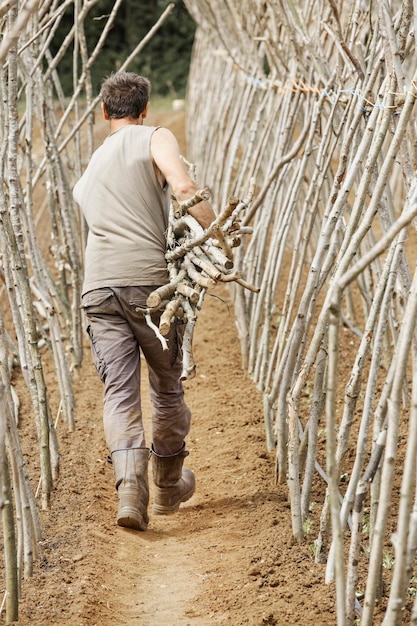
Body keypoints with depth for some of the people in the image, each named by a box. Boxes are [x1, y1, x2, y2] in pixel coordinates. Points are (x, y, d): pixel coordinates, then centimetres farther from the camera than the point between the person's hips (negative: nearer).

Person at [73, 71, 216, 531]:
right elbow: (183, 188, -12)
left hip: (99, 286, 3)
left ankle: (130, 488, -20)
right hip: (150, 279, -3)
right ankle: (168, 487, 28)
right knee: (167, 388, 14)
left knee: (119, 392, -1)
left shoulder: (90, 169, 26)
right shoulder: (155, 138, 6)